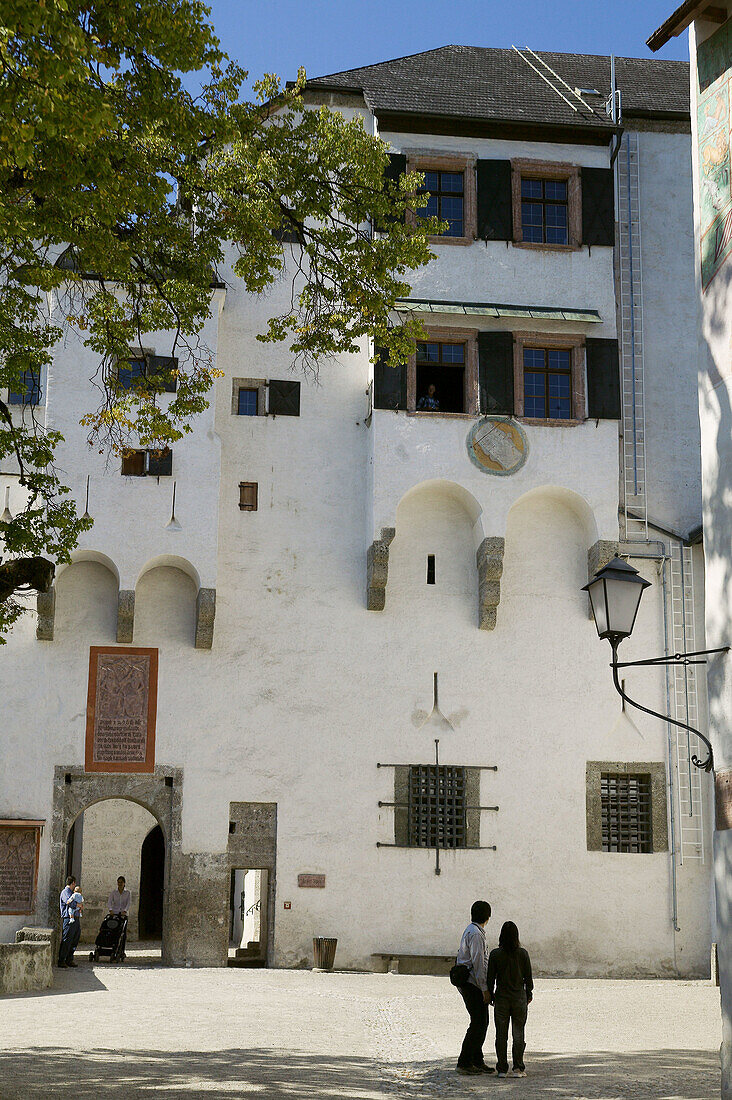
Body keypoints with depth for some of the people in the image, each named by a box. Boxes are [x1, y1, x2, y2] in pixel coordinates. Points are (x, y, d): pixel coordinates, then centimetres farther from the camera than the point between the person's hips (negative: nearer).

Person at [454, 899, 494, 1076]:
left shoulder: (472, 931, 17)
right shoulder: (475, 934, -15)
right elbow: (478, 963, -20)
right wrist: (484, 989, -19)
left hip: (468, 983, 10)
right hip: (473, 985, -10)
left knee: (482, 1022, 13)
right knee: (478, 1023, -7)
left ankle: (477, 1061, 19)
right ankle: (464, 1063, -4)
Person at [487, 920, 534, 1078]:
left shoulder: (495, 954, -7)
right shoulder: (523, 953, -6)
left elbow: (490, 978, -2)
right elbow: (528, 976, 0)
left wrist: (490, 995, 10)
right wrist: (529, 994, 14)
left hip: (501, 999, 0)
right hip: (519, 998, 0)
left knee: (501, 1035, 7)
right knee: (518, 1034, 7)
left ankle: (502, 1069, 8)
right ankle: (518, 1068, 7)